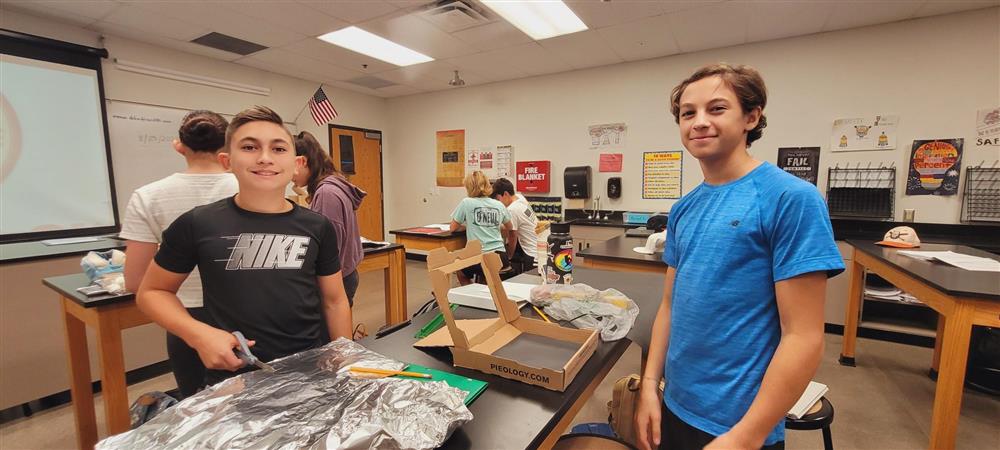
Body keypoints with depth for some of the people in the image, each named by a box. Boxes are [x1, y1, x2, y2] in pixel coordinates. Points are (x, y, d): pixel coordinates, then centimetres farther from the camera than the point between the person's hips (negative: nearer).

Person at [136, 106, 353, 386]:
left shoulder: (317, 228, -4)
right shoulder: (196, 225, -7)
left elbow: (334, 301, 3)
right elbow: (151, 292, 6)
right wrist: (198, 334, -11)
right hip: (232, 379, -1)